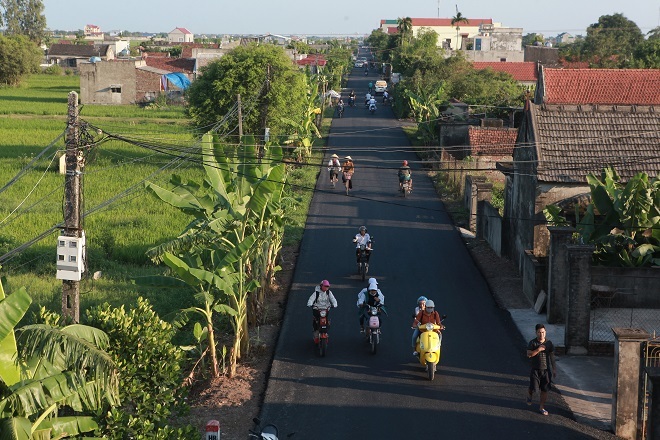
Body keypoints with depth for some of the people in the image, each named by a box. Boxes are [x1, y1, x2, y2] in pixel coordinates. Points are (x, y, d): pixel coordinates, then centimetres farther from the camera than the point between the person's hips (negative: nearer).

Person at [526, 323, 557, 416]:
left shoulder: (549, 343, 4)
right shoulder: (532, 343, -5)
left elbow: (552, 356, 10)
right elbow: (529, 354, -15)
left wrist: (554, 369, 10)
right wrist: (538, 350, -24)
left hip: (546, 369, 2)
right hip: (535, 369, -2)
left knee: (544, 389, 2)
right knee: (533, 387, -7)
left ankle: (541, 407, 14)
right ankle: (529, 395, 30)